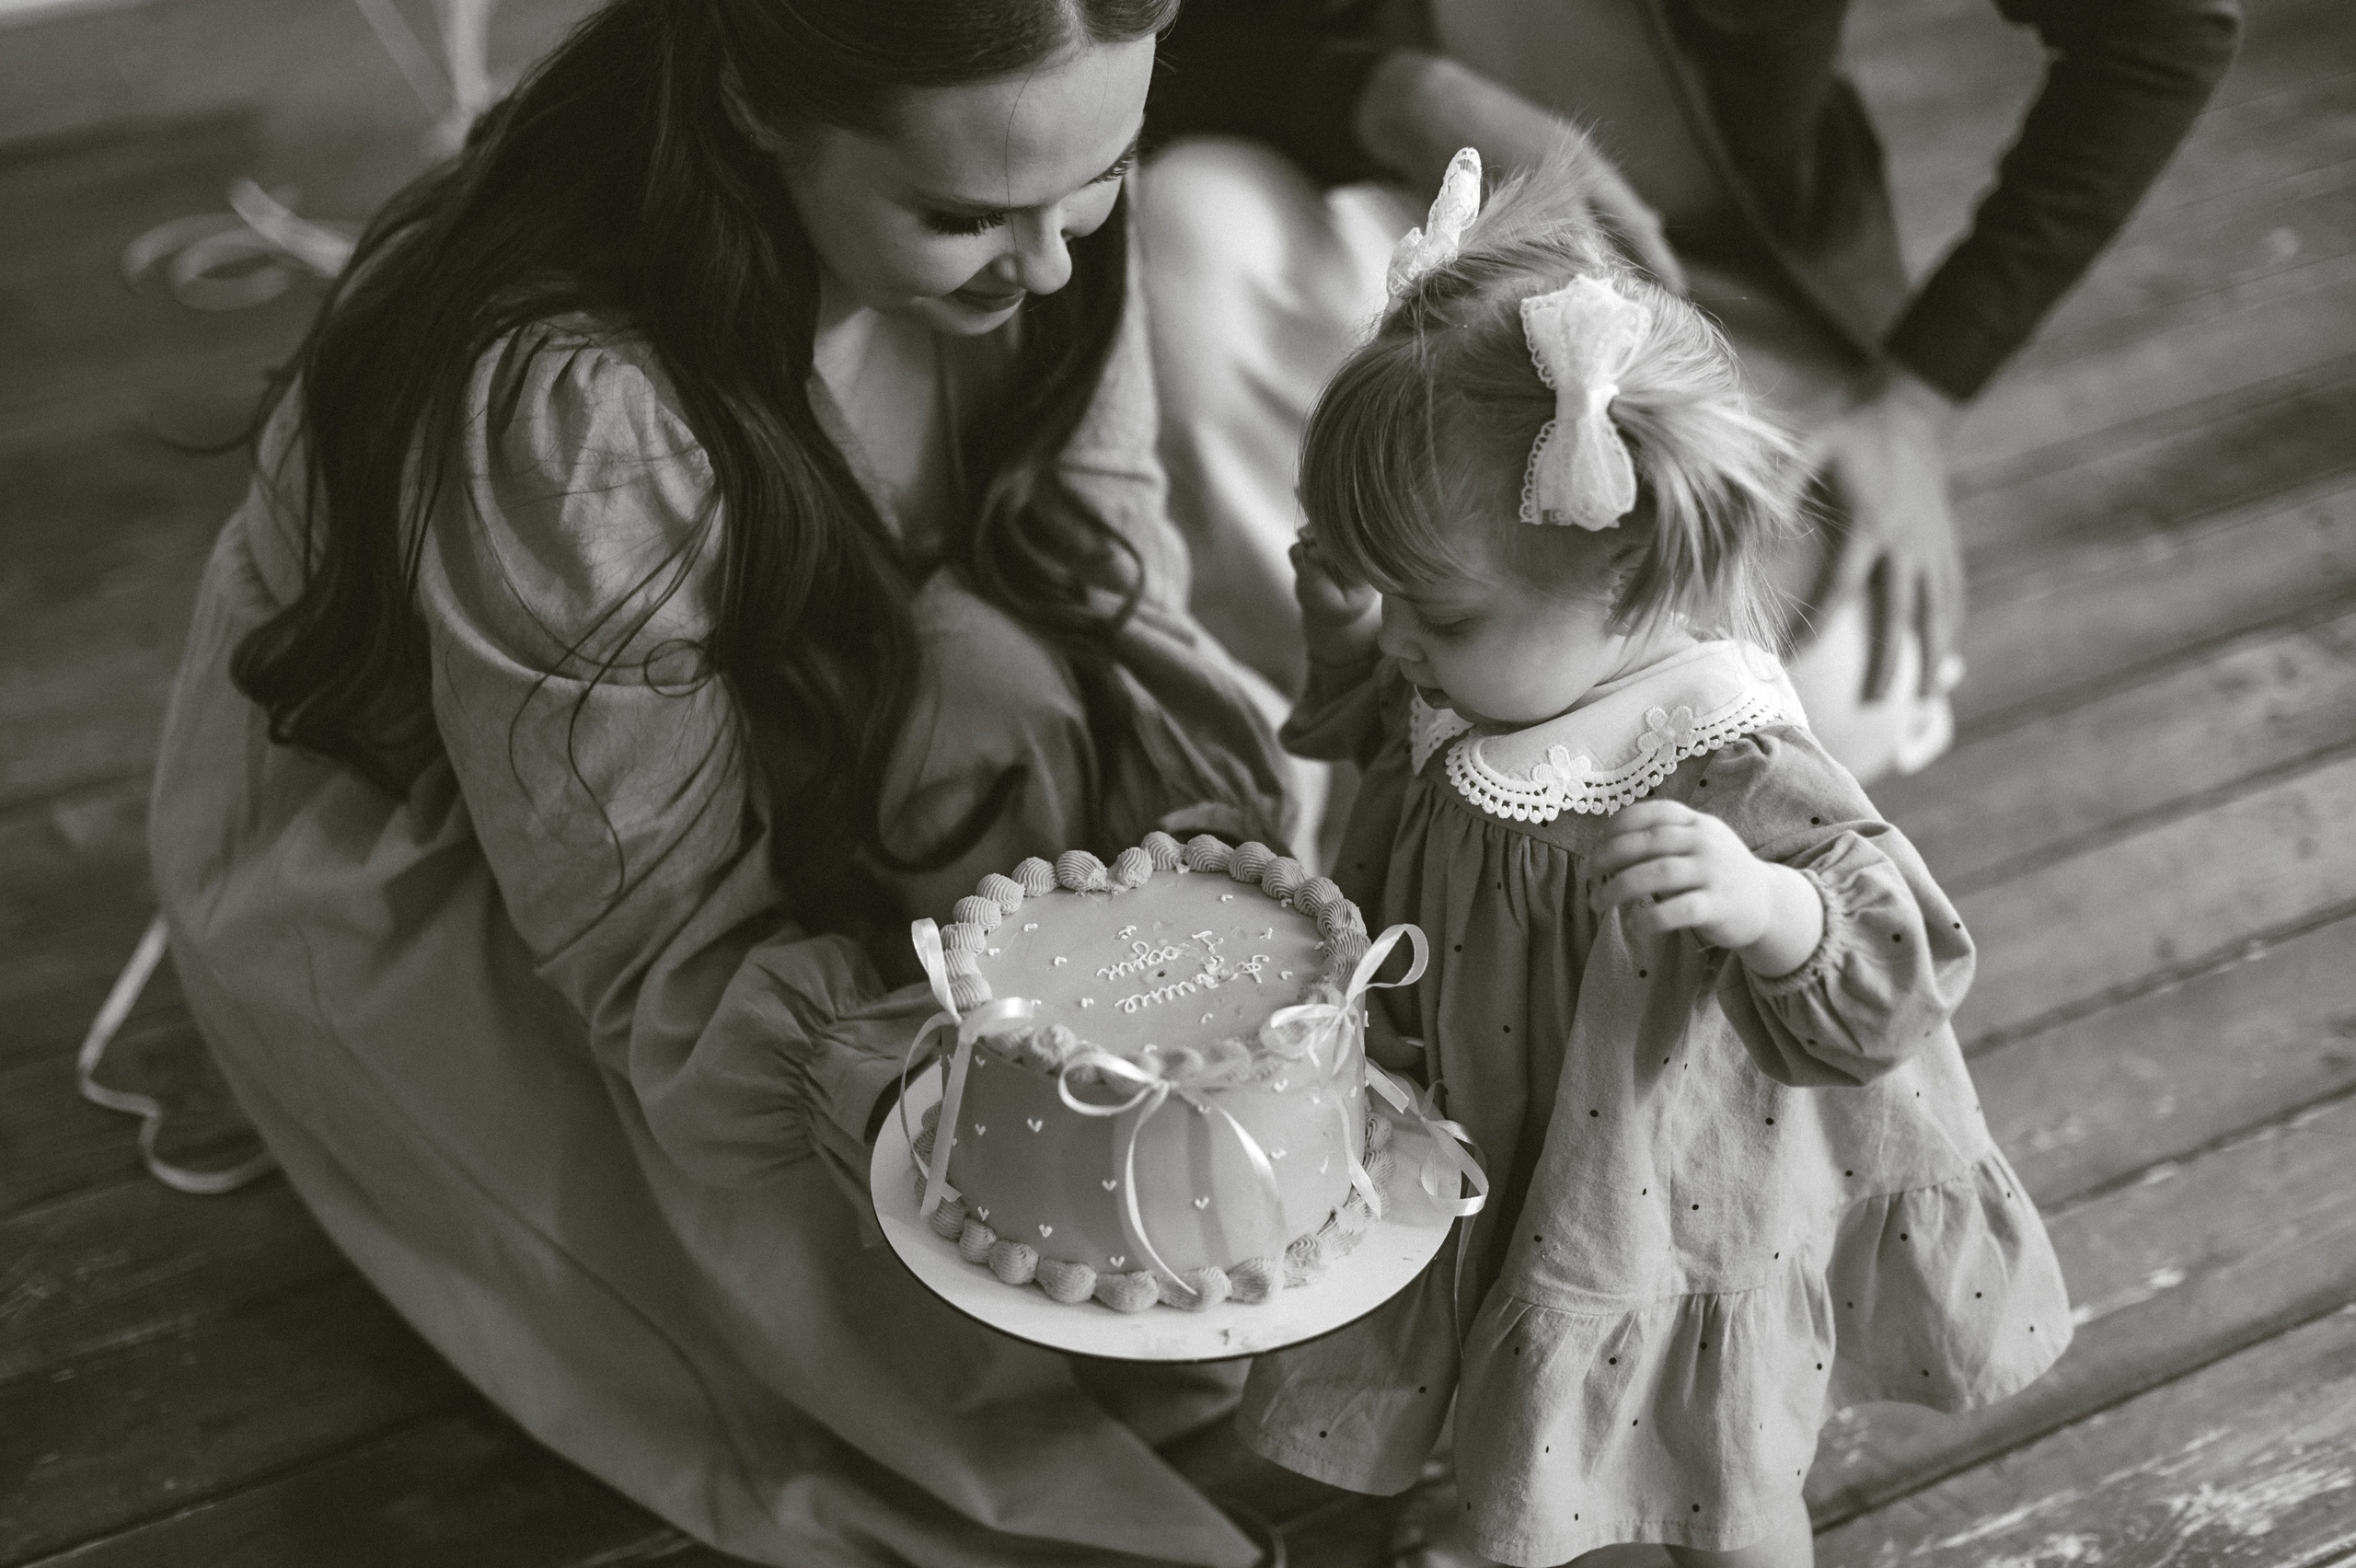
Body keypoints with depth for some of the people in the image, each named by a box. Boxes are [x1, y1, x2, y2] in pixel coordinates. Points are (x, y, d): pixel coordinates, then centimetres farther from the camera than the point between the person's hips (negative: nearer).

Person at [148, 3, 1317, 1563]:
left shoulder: (1020, 162, -20)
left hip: (780, 731, 6)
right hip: (406, 865, -6)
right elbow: (665, 956, -31)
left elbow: (1108, 563, -13)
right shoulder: (558, 408, -39)